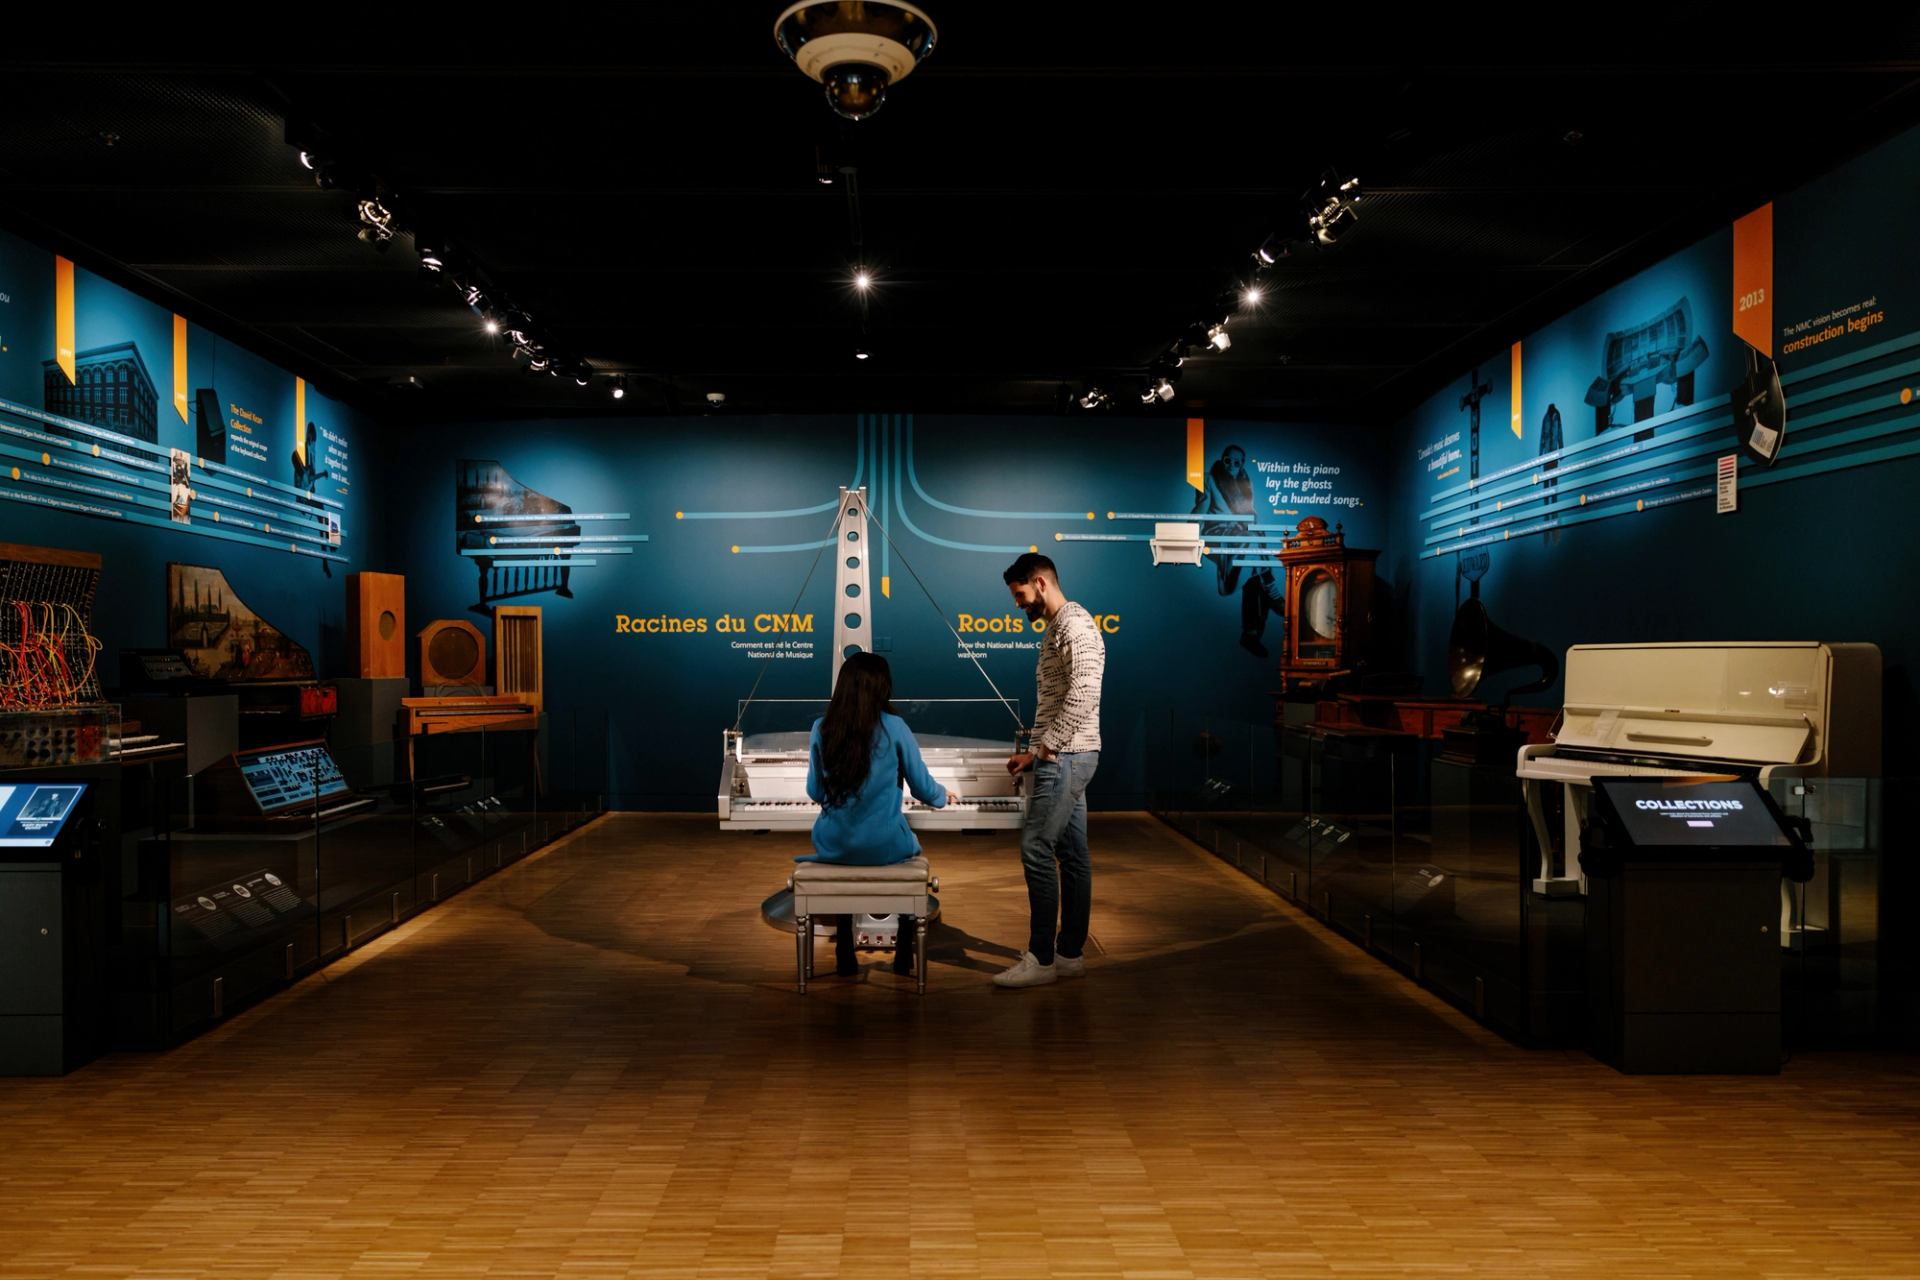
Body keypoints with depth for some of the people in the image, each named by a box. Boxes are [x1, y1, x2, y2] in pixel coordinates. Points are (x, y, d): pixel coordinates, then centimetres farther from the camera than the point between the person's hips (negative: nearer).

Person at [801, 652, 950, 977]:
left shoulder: (822, 728, -3)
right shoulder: (894, 727, -10)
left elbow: (815, 793, 6)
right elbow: (923, 788, -1)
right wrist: (943, 796, 22)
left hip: (834, 846, 2)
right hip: (884, 847, -2)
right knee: (912, 844, 32)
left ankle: (845, 955, 36)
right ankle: (904, 955, 35)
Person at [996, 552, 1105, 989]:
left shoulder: (1075, 625, -13)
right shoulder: (1055, 629, 18)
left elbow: (1082, 698, -23)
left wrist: (1039, 751, -19)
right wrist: (1033, 752, 15)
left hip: (1067, 756, -10)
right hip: (1063, 757, 10)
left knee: (1036, 849, -10)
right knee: (1071, 853, 10)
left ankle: (1041, 959, -6)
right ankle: (1070, 953, 15)